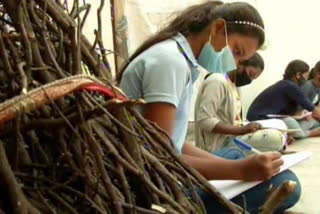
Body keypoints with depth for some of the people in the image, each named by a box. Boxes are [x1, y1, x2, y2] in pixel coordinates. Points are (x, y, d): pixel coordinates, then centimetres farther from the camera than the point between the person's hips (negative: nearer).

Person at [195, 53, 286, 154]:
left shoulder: (232, 85, 18)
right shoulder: (217, 81, -12)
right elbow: (204, 120, -21)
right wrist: (241, 130, -23)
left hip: (230, 138, 10)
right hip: (219, 145, -10)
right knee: (276, 138, -23)